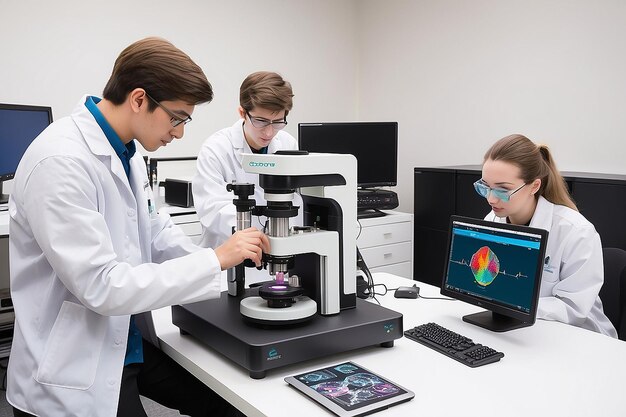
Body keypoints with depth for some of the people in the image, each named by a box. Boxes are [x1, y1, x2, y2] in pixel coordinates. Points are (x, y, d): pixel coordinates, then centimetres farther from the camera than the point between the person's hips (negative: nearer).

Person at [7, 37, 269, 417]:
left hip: (129, 340, 9)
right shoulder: (61, 161, -25)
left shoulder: (126, 151, 4)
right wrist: (214, 260, -25)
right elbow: (101, 286, -28)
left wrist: (234, 260, 3)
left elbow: (154, 231, 13)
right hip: (74, 367, -8)